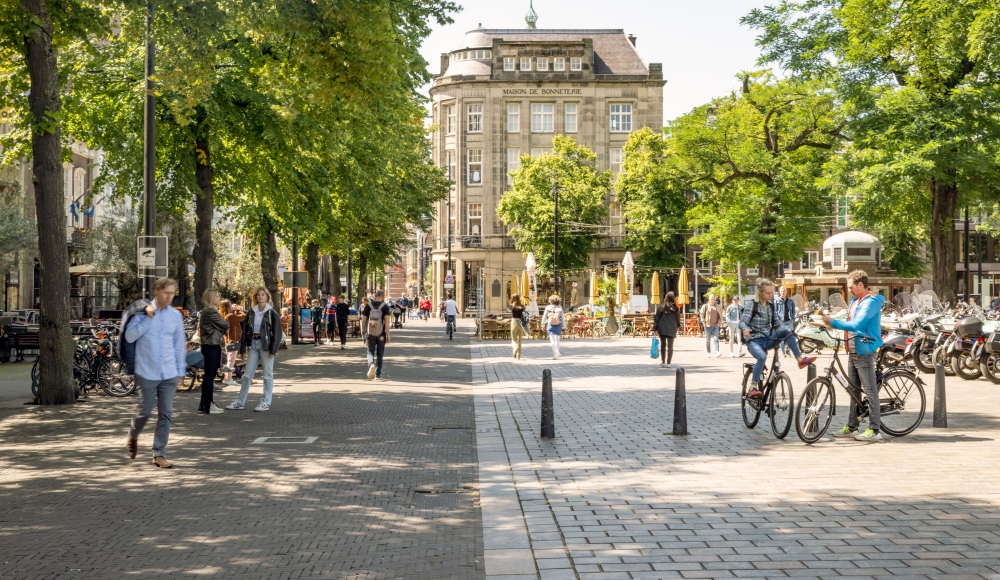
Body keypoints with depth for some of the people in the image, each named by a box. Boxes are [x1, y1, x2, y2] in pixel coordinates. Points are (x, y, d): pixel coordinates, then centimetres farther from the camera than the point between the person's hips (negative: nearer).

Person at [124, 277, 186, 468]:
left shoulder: (176, 315, 7)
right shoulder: (142, 312, -3)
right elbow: (129, 336, -12)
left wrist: (180, 372, 12)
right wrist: (148, 318, -17)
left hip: (169, 375, 3)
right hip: (147, 373, -3)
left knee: (166, 414, 0)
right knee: (145, 412, 3)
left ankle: (159, 454, 7)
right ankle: (132, 437, 34)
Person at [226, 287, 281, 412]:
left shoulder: (272, 312, -5)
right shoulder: (251, 311, 8)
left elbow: (277, 332, -7)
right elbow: (245, 328, 13)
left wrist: (273, 350, -11)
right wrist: (246, 346, 5)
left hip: (266, 343, -5)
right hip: (253, 343, 5)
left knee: (268, 374, 1)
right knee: (247, 374, 8)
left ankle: (266, 403, 7)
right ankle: (240, 402, 12)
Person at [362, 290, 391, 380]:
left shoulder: (368, 305, 1)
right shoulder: (385, 306, -5)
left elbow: (364, 320, 1)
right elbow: (386, 321, -10)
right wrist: (388, 335, -8)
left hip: (370, 333, 1)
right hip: (381, 334, -1)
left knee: (370, 352, 10)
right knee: (379, 353, 10)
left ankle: (371, 364, -21)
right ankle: (378, 374, 12)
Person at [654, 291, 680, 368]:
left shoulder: (661, 307, -4)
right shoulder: (675, 307, -1)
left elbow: (657, 318, -3)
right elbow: (678, 318, 8)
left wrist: (655, 328, 3)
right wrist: (677, 326, 23)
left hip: (662, 329, 0)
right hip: (672, 329, 0)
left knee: (663, 345, 12)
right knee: (670, 346, 3)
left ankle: (663, 362, 17)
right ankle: (668, 363, -1)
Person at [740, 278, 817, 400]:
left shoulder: (770, 305, 11)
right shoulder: (752, 305, -7)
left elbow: (777, 324, 14)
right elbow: (742, 321, -17)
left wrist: (786, 332, -6)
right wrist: (746, 329, -40)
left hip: (768, 340, 5)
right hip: (754, 340, -5)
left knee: (785, 331, -22)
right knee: (762, 357, -37)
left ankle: (801, 360, -16)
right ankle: (752, 389, -31)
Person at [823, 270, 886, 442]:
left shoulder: (871, 302, -15)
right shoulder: (855, 301, 16)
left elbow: (856, 325, -26)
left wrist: (833, 322, -26)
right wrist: (829, 321, 11)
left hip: (864, 352, -10)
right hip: (853, 351, 10)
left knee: (870, 390, -6)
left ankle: (875, 429, -2)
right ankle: (852, 426, 20)